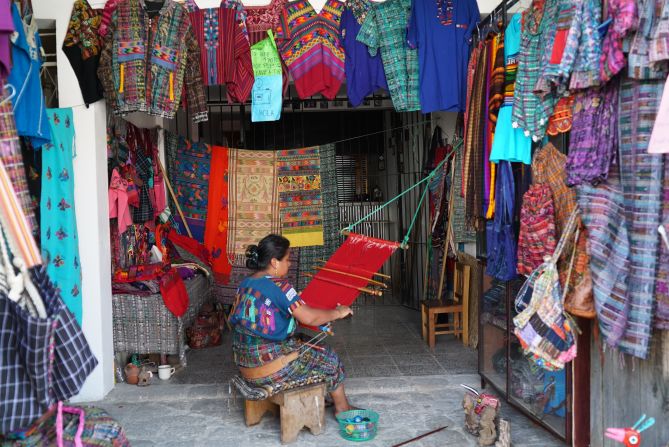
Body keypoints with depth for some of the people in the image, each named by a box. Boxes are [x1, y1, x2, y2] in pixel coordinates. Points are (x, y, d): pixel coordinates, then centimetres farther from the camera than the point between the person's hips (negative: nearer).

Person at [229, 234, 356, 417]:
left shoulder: (245, 284, 5)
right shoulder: (277, 285, -21)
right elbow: (309, 318, -20)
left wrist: (295, 300, 23)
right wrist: (338, 312, -5)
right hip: (270, 369, -8)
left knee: (306, 346, 28)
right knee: (329, 357, 12)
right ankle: (342, 407, 32)